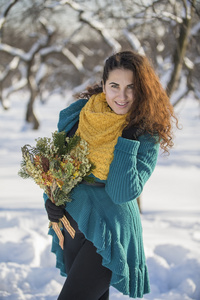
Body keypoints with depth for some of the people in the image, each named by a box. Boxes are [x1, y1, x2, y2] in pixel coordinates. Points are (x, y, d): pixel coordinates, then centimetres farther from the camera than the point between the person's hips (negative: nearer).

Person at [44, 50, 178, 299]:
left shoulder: (146, 136, -13)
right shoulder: (77, 115, -2)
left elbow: (123, 194, -22)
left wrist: (128, 139, -24)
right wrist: (49, 198, -3)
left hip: (109, 232, -5)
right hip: (70, 222, 5)